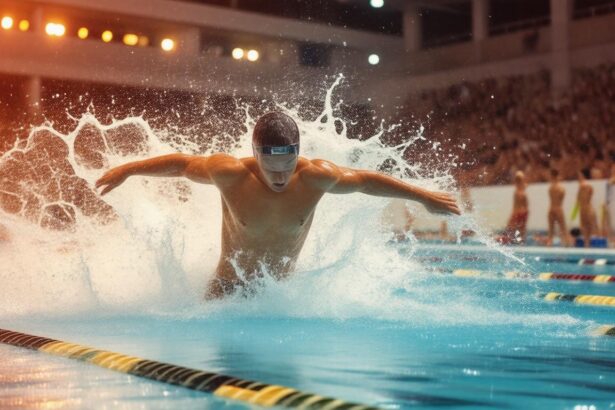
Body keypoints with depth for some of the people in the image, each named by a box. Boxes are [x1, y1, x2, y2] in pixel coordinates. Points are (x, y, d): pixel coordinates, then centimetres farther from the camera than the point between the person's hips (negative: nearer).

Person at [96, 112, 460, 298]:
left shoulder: (317, 176, -23)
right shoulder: (230, 173, -26)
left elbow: (366, 180, -6)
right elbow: (181, 163, -8)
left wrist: (423, 196, -2)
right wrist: (126, 170, -1)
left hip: (283, 288, 2)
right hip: (228, 289, -1)